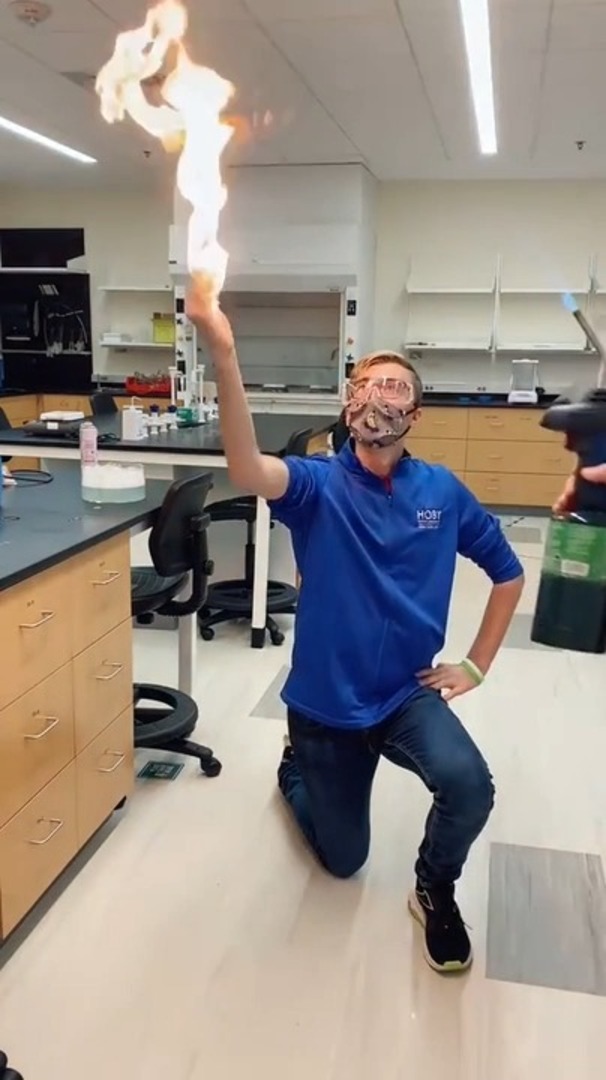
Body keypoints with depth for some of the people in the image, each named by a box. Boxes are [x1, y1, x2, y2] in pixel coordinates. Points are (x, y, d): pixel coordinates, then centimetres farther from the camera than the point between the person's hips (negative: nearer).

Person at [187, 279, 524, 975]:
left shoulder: (442, 491, -6)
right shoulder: (320, 484, -15)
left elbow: (508, 573, 7)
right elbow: (247, 470, -38)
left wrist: (476, 664, 1)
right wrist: (222, 352, -52)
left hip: (409, 696, 1)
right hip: (326, 702, -1)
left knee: (469, 787, -28)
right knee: (342, 859, 15)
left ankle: (435, 891, 7)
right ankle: (297, 768, 48)